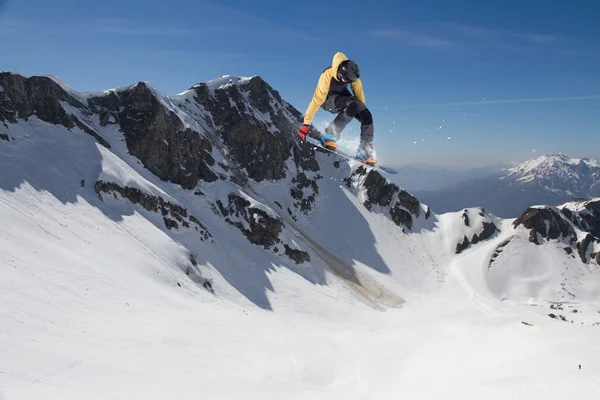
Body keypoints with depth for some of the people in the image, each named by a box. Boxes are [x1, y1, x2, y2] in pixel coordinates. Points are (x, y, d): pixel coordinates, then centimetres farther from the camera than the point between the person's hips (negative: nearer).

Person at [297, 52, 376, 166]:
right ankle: (330, 136, -28)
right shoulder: (327, 77, -34)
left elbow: (359, 92, -6)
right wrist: (306, 124, -32)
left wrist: (363, 110, 4)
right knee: (352, 105, -35)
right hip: (327, 99, -5)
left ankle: (364, 153, -4)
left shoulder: (351, 73, -21)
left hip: (343, 96, 5)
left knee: (367, 117, -15)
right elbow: (316, 101, -33)